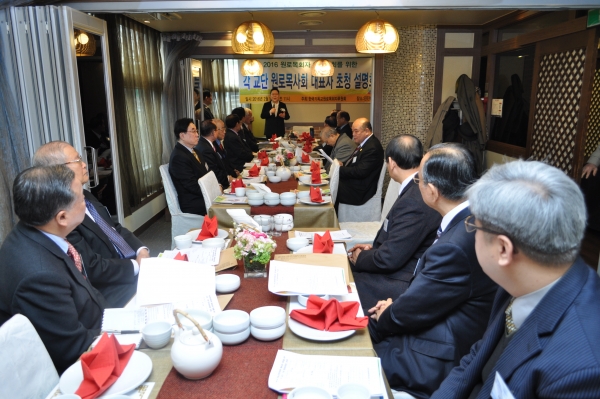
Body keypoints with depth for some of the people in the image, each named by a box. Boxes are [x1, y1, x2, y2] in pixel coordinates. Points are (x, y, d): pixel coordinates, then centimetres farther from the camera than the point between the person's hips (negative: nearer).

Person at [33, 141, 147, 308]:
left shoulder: (86, 196, 9)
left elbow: (116, 228, 15)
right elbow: (92, 268, -22)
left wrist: (141, 250, -2)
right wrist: (136, 265, -14)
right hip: (112, 294, -9)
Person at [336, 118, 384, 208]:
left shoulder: (372, 148, -20)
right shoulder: (364, 143, 9)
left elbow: (360, 172, -25)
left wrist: (340, 169, -18)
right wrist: (343, 164, -1)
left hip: (358, 190, -10)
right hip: (351, 182, 10)